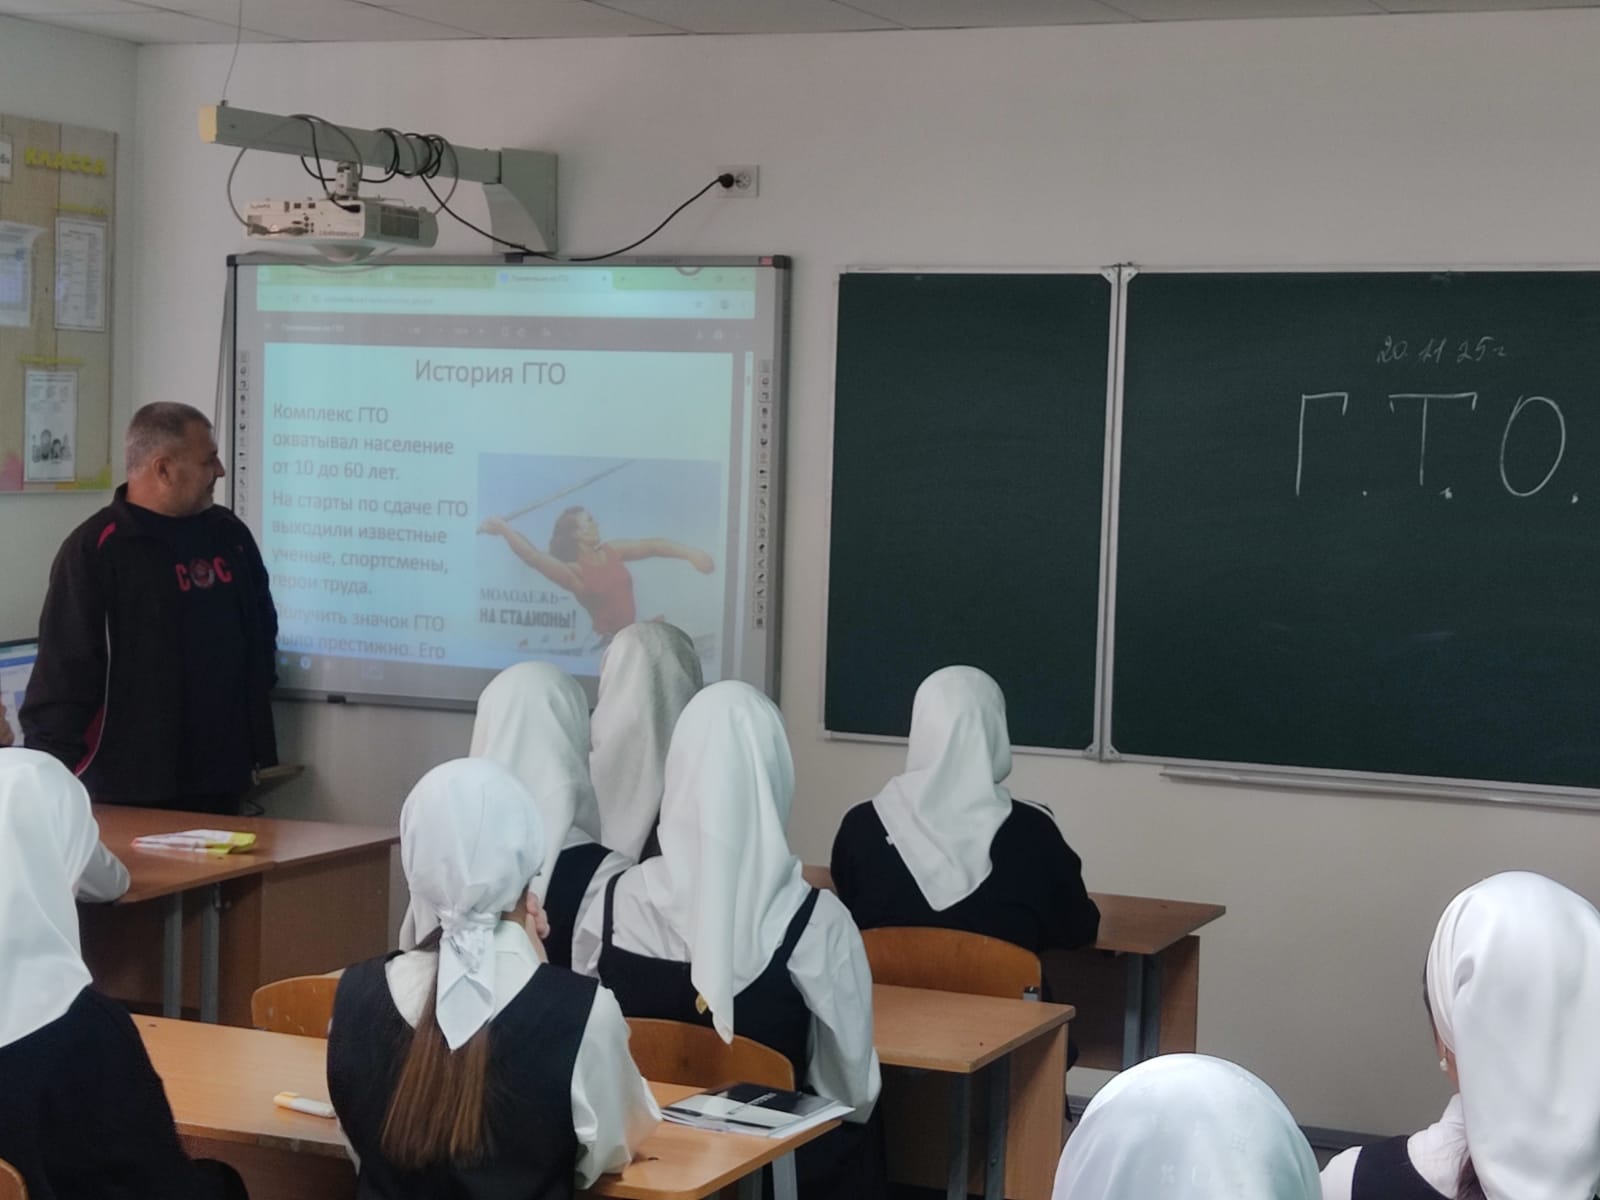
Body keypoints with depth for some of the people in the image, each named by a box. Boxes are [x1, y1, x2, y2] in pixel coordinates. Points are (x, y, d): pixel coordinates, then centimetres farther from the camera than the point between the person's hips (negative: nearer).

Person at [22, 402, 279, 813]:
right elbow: (64, 670, -15)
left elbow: (262, 631, 22)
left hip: (220, 782, 6)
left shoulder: (229, 535, 10)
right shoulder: (95, 550, -10)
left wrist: (259, 747, 18)